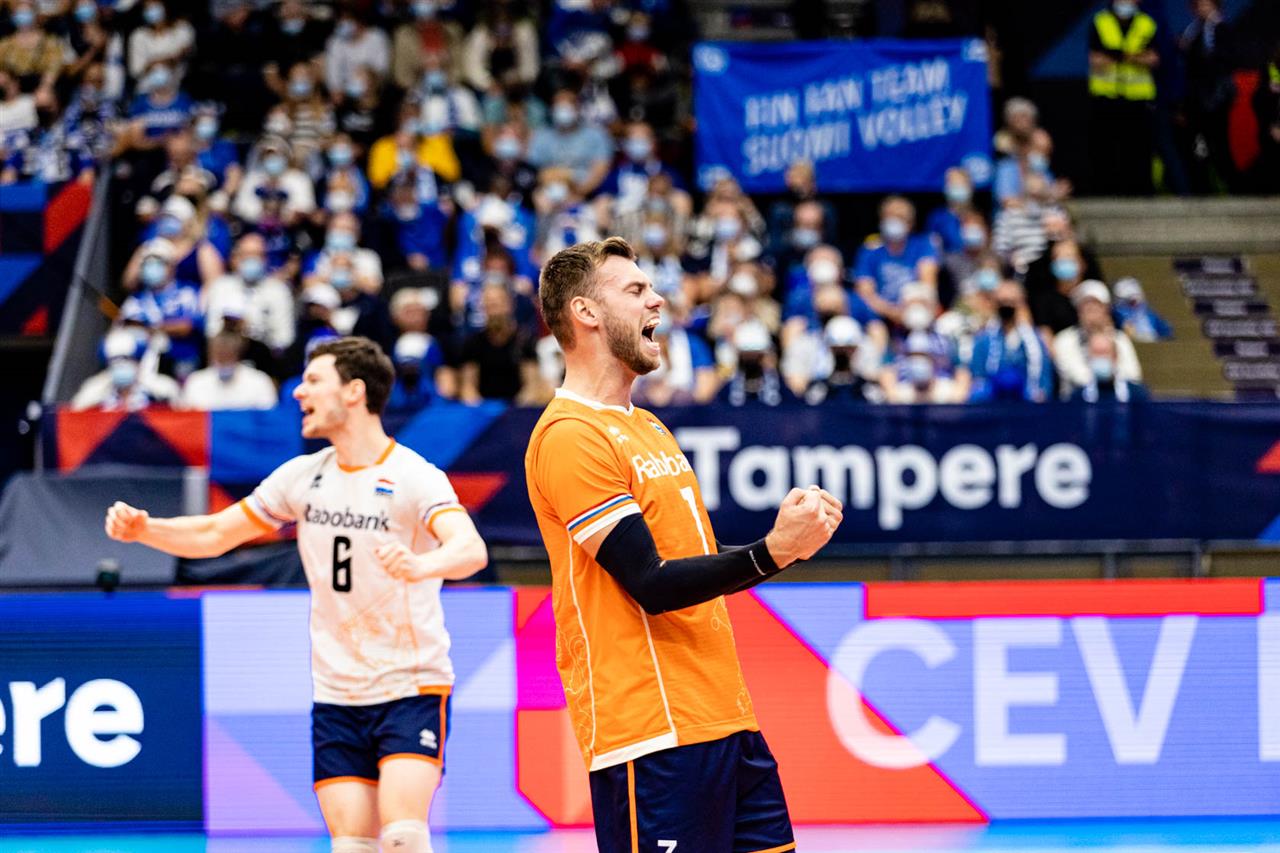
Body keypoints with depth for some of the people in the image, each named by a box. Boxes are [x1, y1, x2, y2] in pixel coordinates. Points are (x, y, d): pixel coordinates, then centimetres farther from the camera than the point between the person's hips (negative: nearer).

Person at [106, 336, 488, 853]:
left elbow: (471, 550, -31)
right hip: (336, 694, 5)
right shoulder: (303, 477, 6)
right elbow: (215, 535, 14)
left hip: (411, 688, -5)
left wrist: (419, 565, -52)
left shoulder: (414, 477, -13)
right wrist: (143, 529, -3)